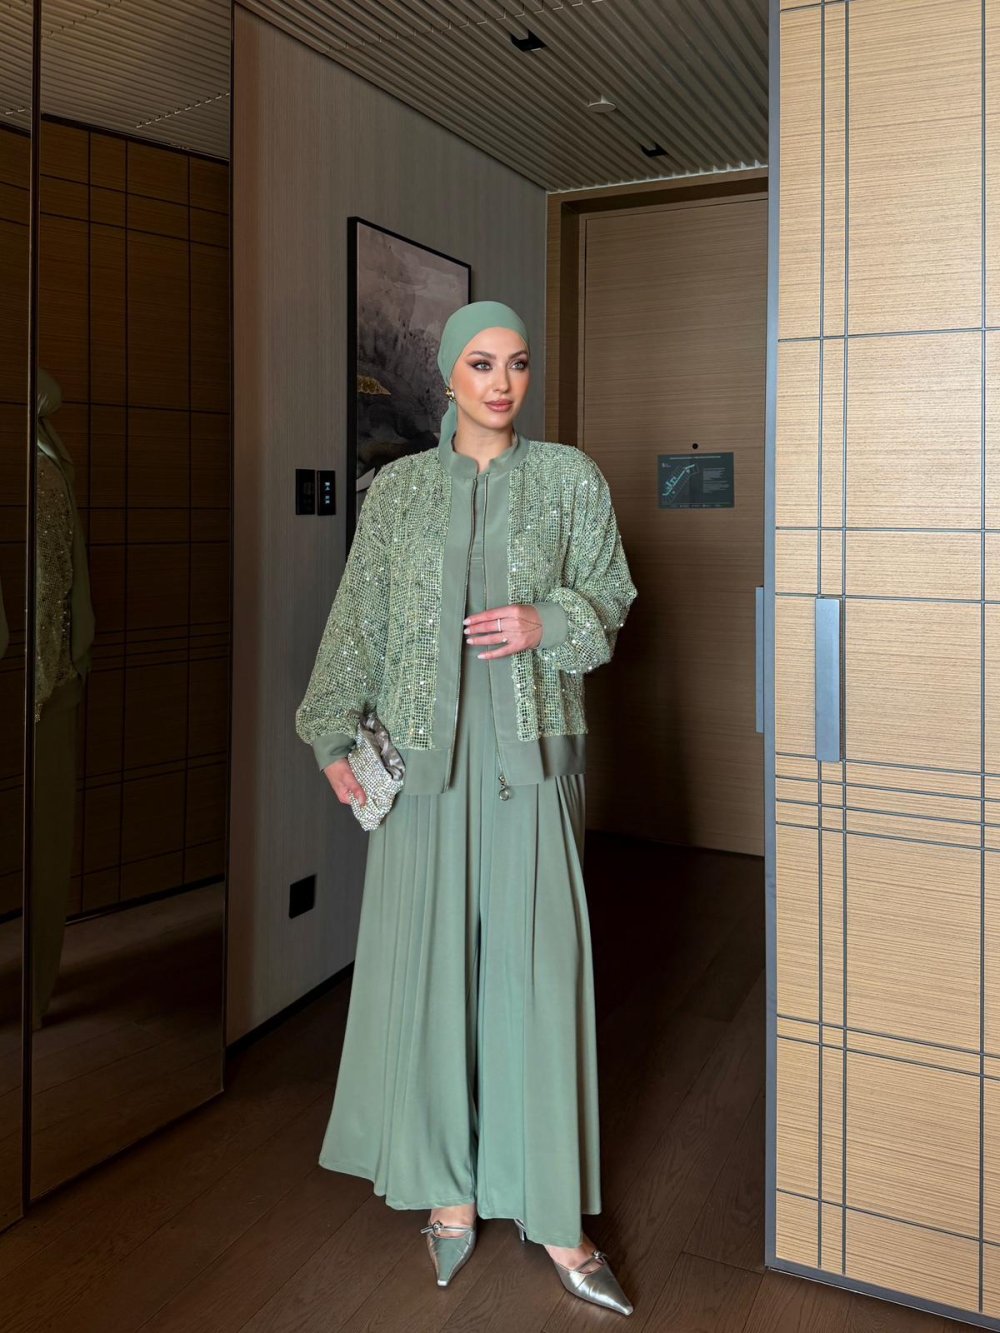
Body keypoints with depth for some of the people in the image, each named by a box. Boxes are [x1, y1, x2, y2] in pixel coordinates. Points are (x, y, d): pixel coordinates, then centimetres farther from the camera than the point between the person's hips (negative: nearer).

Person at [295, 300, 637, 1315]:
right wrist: (334, 734, -3)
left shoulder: (569, 478, 5)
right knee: (429, 958, 5)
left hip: (530, 752, -1)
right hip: (427, 751, 1)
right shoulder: (399, 487, 7)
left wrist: (547, 621, -13)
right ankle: (451, 1190, 22)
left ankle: (551, 1212, 13)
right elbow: (358, 618, 6)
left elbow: (610, 599, 8)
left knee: (536, 960, 0)